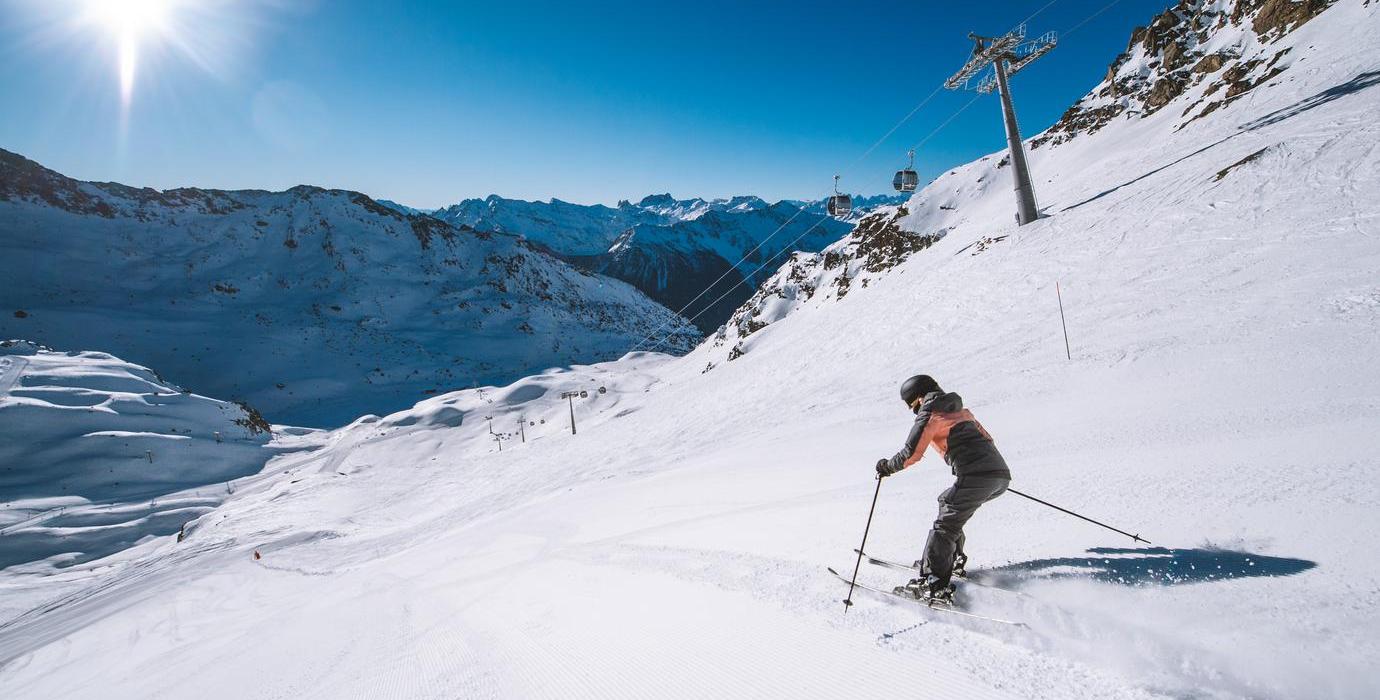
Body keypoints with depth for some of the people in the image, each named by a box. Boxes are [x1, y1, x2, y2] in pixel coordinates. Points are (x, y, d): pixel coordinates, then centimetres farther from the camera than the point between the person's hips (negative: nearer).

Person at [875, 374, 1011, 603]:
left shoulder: (929, 413, 3)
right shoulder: (961, 411, 26)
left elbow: (911, 453, -5)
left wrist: (888, 466, 10)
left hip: (976, 477, -9)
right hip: (1001, 475, 9)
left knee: (945, 525, -7)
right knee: (947, 503, 25)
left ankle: (934, 584, -15)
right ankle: (951, 559, 30)